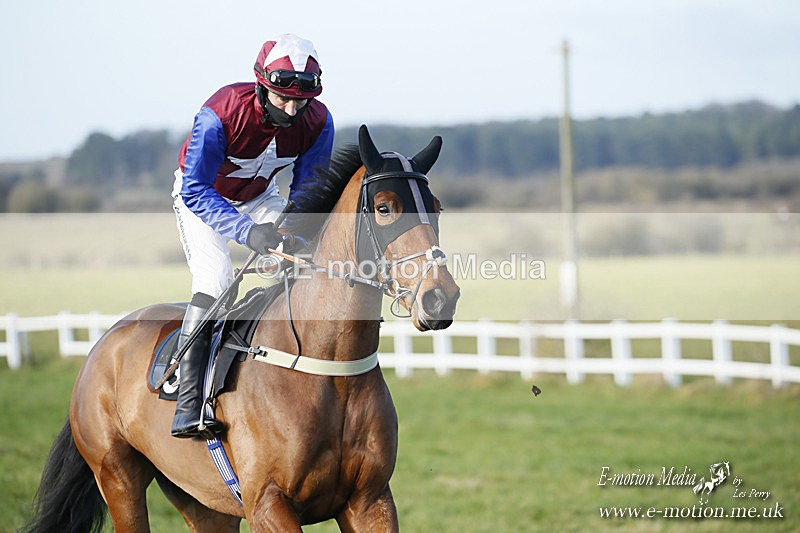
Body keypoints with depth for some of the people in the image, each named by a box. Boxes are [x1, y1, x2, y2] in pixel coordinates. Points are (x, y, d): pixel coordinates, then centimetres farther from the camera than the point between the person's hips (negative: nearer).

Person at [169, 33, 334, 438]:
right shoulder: (220, 114, -38)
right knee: (214, 281, -24)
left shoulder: (317, 122, -24)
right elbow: (196, 191, -37)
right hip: (200, 195, -5)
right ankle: (189, 402, -28)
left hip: (260, 196, 5)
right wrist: (248, 232, -50)